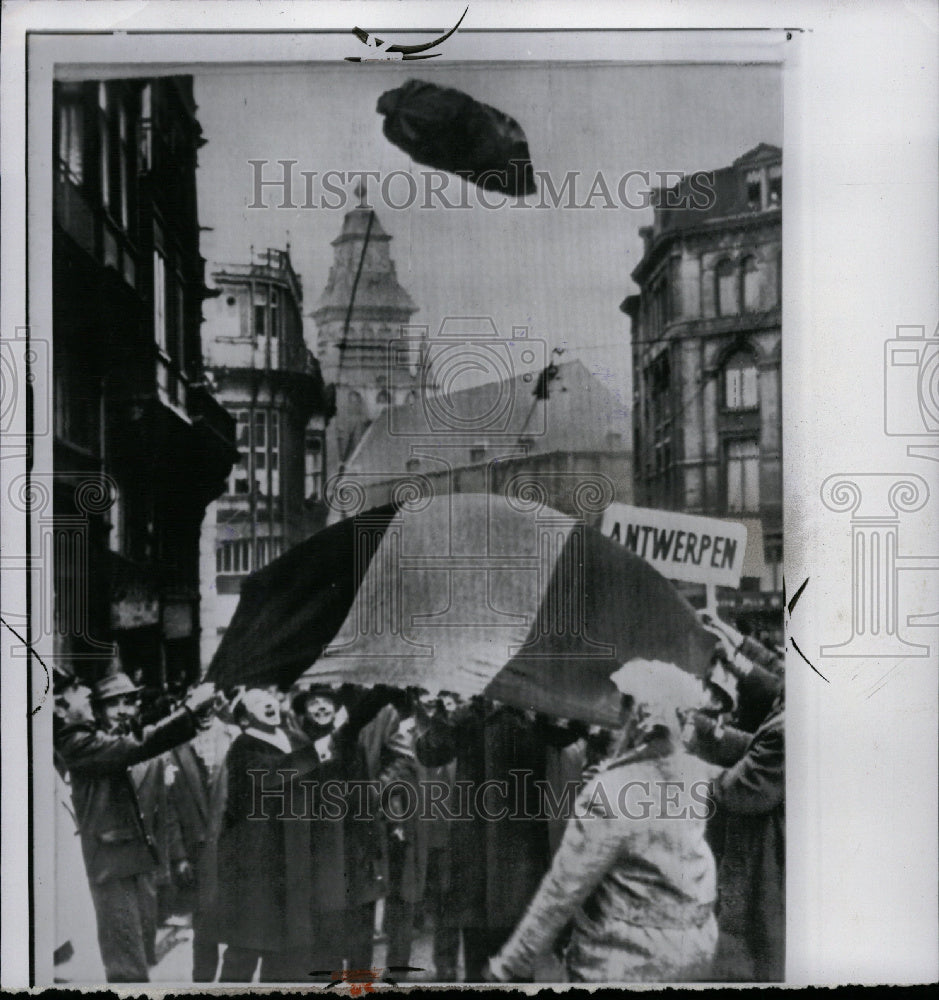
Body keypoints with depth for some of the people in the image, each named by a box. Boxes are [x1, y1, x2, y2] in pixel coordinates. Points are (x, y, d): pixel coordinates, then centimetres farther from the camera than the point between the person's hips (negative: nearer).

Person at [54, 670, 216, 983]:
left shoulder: (90, 738, 15)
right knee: (126, 960, -6)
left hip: (131, 855, 10)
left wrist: (193, 710, 0)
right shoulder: (77, 744, -15)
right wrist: (191, 707, -21)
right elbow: (138, 745, -24)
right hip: (113, 860, -10)